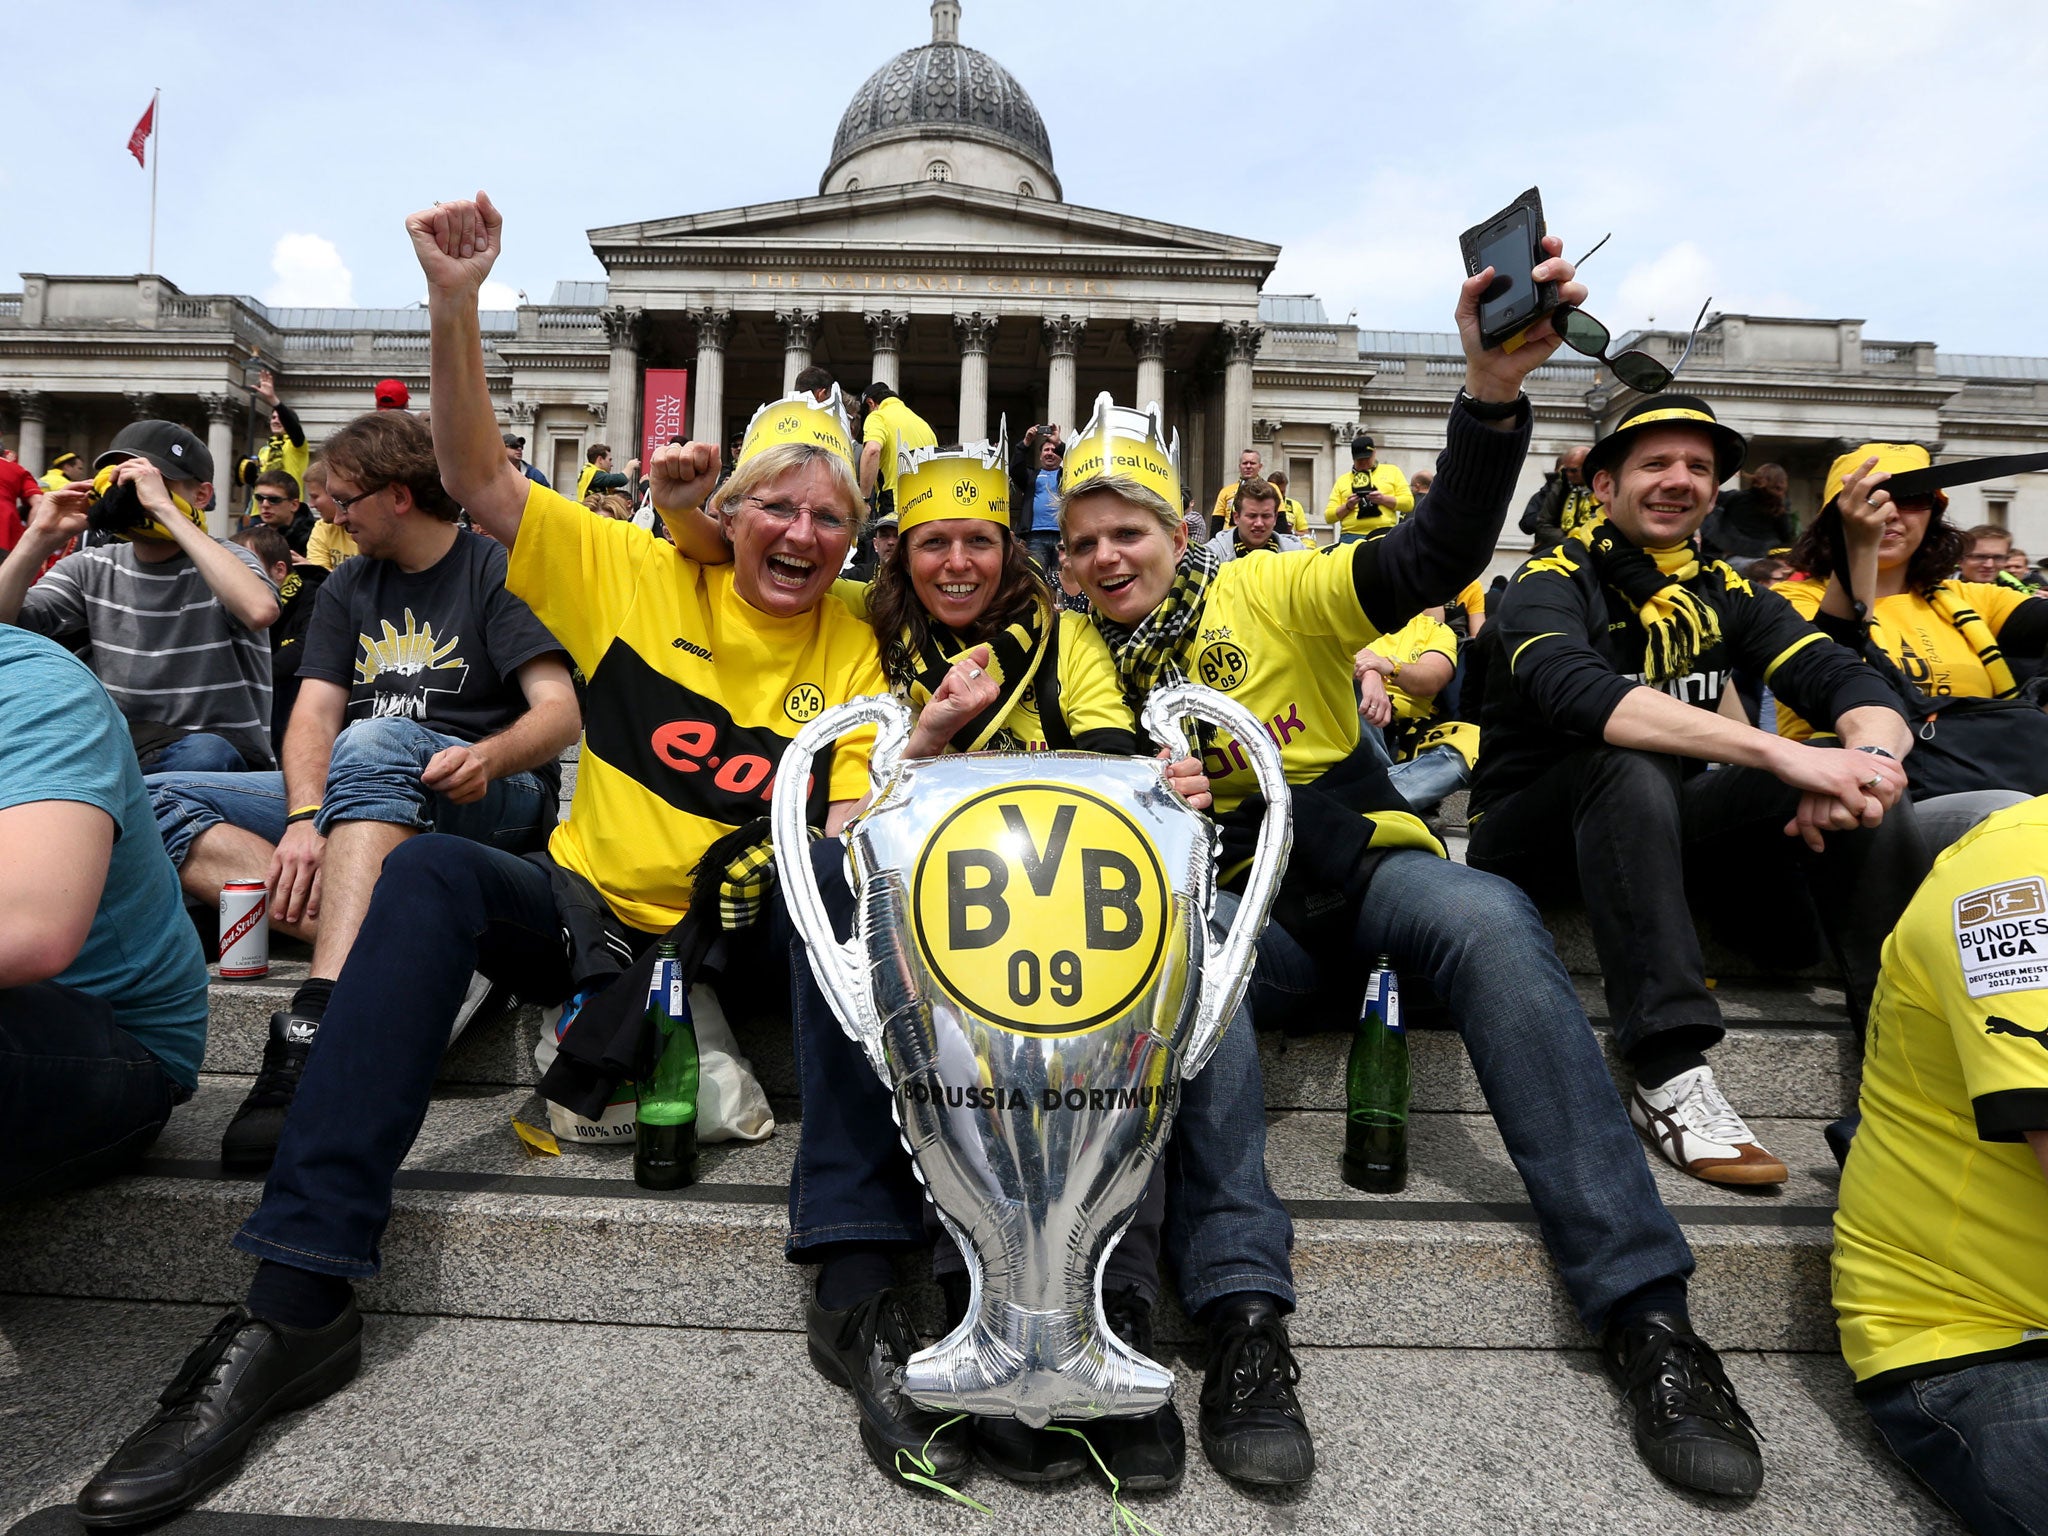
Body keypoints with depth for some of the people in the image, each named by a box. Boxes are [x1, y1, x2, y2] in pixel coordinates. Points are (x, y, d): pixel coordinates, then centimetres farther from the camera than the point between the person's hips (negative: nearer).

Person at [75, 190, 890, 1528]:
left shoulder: (852, 650, 6)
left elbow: (857, 818, 3)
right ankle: (299, 1303, -31)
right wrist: (456, 305, -14)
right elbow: (482, 482, -2)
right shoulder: (643, 578, 4)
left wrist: (852, 835, -22)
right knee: (430, 872, -30)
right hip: (588, 912, -1)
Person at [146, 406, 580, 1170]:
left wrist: (488, 757, -33)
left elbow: (560, 711, -11)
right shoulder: (347, 586, 18)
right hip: (353, 795, 7)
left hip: (489, 803, -6)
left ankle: (311, 1035, -51)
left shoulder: (498, 570, 1)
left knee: (375, 742, -38)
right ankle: (366, 944, -34)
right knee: (152, 802, -12)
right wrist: (304, 818, -15)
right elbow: (315, 711, 4)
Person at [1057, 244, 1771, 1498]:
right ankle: (1243, 1315, -37)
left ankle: (1646, 1311, -30)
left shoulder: (1269, 594, 6)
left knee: (1488, 917, -33)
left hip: (1360, 865, 0)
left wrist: (1492, 397, -26)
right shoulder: (1082, 664, 13)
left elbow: (1435, 555, -9)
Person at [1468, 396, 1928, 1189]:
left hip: (1660, 828, 5)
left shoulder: (1723, 592, 6)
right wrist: (1780, 752, -41)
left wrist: (1870, 752, -32)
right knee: (1629, 762, -36)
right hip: (1536, 831, -5)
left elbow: (1852, 683, -7)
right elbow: (1579, 694, -34)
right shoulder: (1553, 583, -11)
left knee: (1865, 781, -16)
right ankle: (1669, 1078, -36)